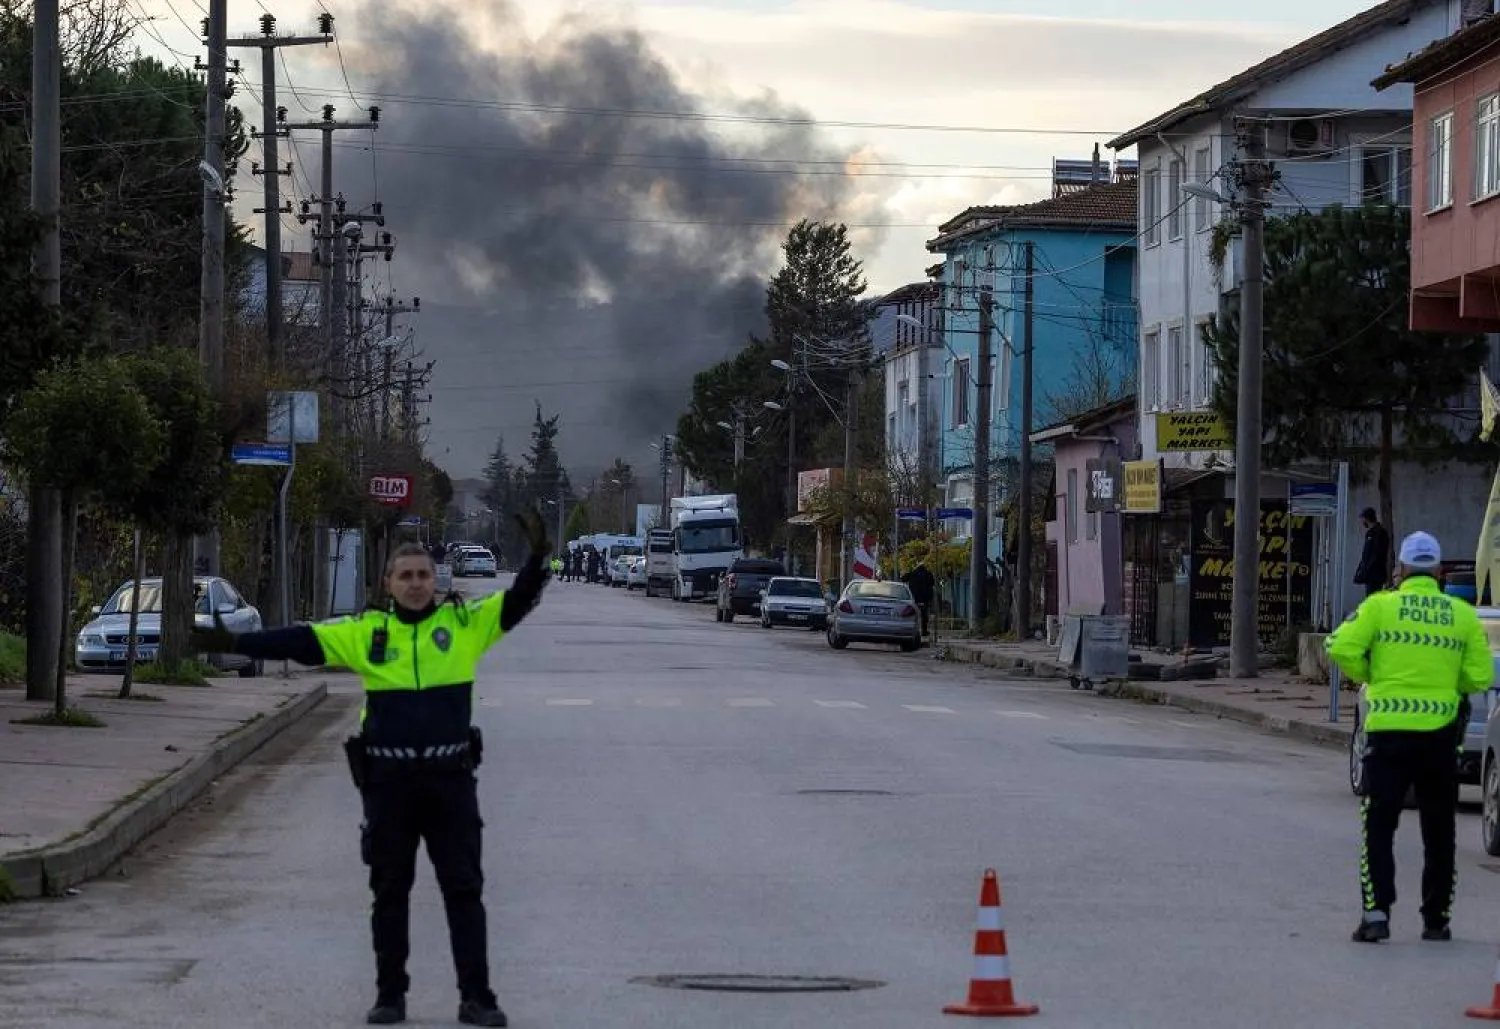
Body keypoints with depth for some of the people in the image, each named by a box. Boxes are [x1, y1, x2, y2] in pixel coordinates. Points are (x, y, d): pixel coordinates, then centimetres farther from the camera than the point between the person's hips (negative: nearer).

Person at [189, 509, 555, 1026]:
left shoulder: (466, 622, 3)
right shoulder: (367, 632, 2)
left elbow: (517, 602, -2)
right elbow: (302, 641, -1)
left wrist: (538, 557, -20)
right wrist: (235, 643, -7)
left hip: (451, 778, -1)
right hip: (388, 780, 1)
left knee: (464, 889, 3)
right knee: (390, 892, 9)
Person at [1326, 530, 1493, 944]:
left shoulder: (1380, 606, -1)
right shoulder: (1463, 615, 4)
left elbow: (1343, 648, -11)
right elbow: (1480, 676, 2)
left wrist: (1367, 677, 8)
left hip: (1388, 730, -2)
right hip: (1441, 734, 2)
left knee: (1379, 826, 3)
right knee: (1438, 832, 13)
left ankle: (1376, 912, -10)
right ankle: (1437, 918, 16)